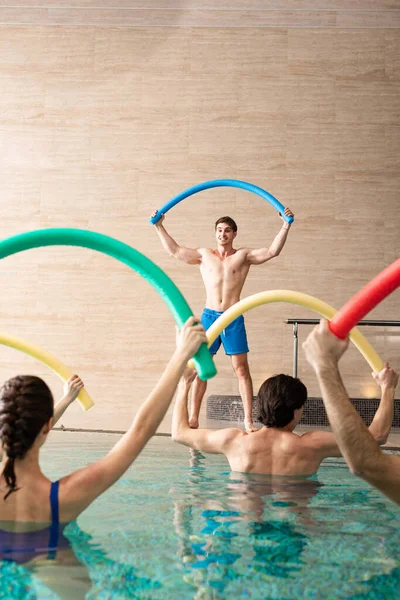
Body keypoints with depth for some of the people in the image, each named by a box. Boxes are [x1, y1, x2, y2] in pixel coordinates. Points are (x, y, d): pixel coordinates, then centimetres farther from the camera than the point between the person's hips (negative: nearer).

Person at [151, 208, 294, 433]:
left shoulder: (244, 256, 4)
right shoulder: (204, 255, 10)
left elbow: (272, 252, -5)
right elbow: (175, 250, 11)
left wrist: (286, 226, -13)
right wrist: (160, 227, 10)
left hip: (234, 318, -2)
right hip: (209, 316, 2)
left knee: (242, 369, -2)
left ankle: (248, 420, 1)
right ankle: (193, 418, 11)